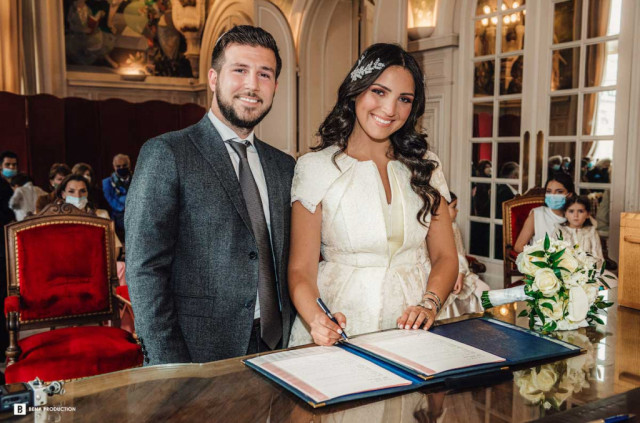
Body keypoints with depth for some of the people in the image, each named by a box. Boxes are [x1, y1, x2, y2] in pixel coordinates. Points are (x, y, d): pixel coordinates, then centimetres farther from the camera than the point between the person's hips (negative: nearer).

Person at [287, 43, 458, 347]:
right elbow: (301, 268, -3)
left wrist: (429, 305, -10)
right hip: (341, 329, -2)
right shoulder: (315, 167, 0)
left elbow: (445, 256, 9)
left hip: (411, 328, 3)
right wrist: (316, 320, -22)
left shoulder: (425, 167, 11)